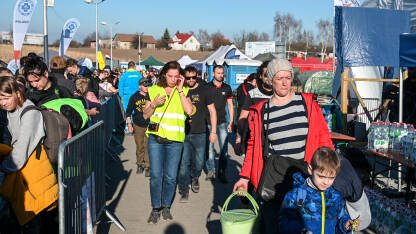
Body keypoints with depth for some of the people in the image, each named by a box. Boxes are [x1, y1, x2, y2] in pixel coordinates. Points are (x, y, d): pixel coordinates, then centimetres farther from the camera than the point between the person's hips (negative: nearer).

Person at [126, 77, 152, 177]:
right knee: (139, 146, 8)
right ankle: (140, 164, 24)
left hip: (149, 125, -1)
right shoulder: (134, 97, 1)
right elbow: (128, 111, 8)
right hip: (138, 125, 1)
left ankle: (148, 167, 0)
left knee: (148, 146, -6)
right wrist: (129, 124, 2)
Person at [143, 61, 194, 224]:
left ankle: (166, 206, 22)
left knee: (171, 176, 4)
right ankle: (156, 208, 14)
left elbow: (189, 111, -11)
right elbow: (145, 115, 10)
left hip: (175, 140, 0)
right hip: (155, 138, 1)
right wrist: (154, 104, -9)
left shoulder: (184, 91, 5)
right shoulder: (153, 90, 7)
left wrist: (180, 90, -10)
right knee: (155, 175, 0)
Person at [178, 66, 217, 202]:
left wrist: (213, 131, -1)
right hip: (183, 133, 0)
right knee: (183, 163, -3)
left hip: (200, 133, 0)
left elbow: (212, 111, 4)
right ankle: (184, 190, 8)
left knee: (199, 162, 6)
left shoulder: (203, 91, 2)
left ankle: (195, 178, 37)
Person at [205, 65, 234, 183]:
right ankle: (211, 171, 13)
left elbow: (230, 105, 11)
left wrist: (231, 122, 5)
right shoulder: (207, 87, 1)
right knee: (209, 147, 1)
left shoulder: (227, 88, 8)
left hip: (222, 122, 1)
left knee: (224, 149, -1)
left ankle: (222, 173, 7)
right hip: (209, 122, -1)